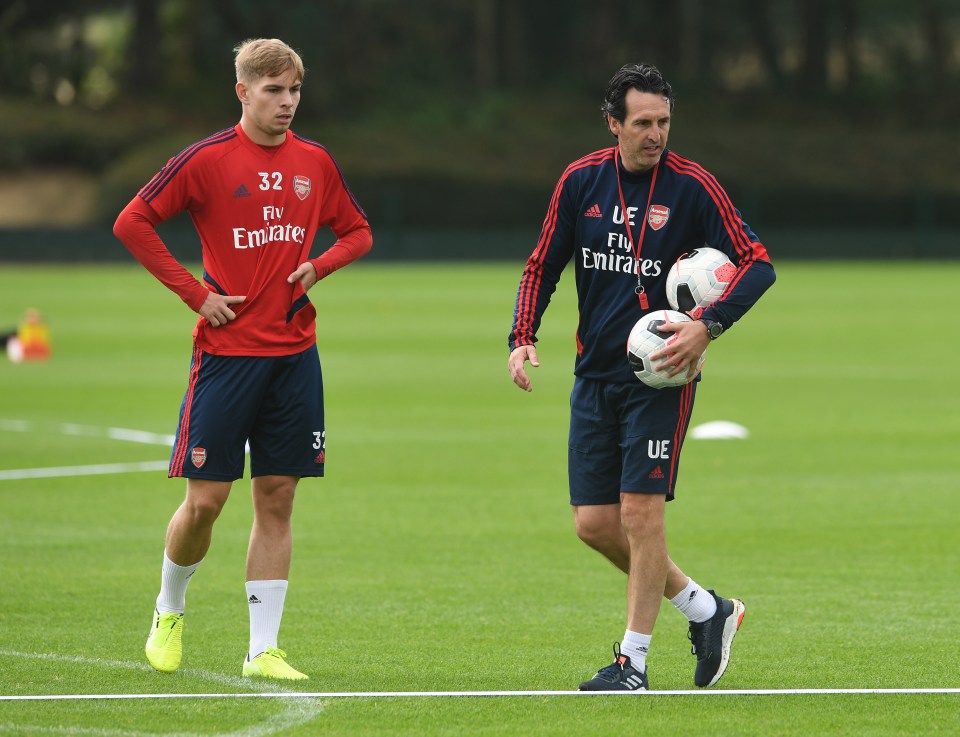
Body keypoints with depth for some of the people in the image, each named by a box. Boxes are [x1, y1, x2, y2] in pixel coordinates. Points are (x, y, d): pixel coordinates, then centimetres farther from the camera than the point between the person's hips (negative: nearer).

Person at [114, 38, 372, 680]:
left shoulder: (316, 163, 7)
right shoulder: (209, 159, -6)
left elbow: (359, 231, 21)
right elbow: (132, 223, -4)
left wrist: (317, 267, 0)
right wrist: (195, 293, -8)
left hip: (294, 351, 4)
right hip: (226, 350, -4)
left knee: (277, 499, 2)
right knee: (206, 499, -4)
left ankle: (263, 650, 6)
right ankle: (169, 611, 23)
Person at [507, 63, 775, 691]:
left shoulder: (691, 186, -8)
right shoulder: (581, 182, 3)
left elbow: (757, 263, -7)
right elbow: (543, 265, 13)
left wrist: (708, 326, -20)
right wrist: (523, 337, -1)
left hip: (661, 374, -5)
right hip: (595, 373, 5)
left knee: (641, 511, -10)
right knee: (594, 522, 3)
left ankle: (634, 660, 1)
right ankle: (707, 610, 20)